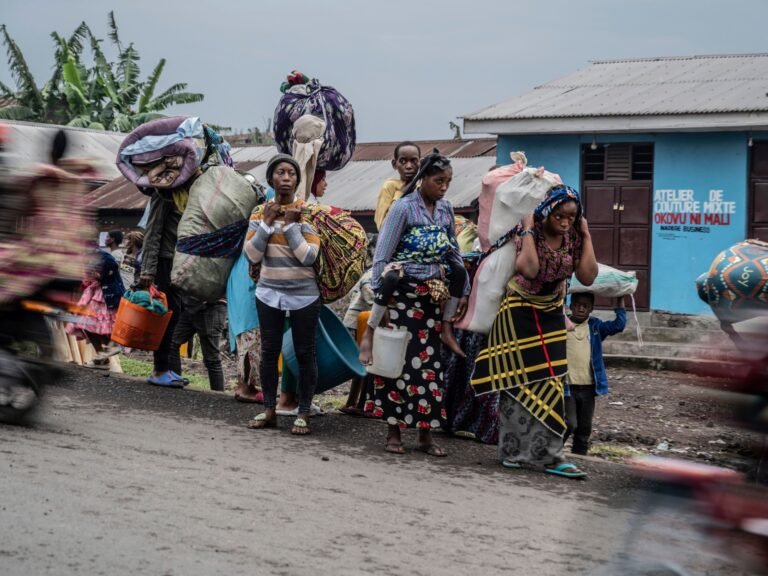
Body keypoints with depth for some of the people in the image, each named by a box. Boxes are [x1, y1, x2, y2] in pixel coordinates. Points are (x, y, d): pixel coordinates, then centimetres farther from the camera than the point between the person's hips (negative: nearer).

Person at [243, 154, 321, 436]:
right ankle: (269, 410, 19)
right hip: (269, 293, 3)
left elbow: (309, 256, -15)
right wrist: (267, 222, -11)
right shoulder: (260, 212, 3)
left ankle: (303, 413, 13)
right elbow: (252, 255, -5)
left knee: (305, 353, 4)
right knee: (269, 351, 8)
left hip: (303, 295, -3)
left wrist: (290, 224, -16)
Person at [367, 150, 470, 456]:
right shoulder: (404, 208, -8)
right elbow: (382, 255, -10)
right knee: (399, 361, -2)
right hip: (403, 294, -5)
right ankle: (393, 431, 8)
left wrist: (464, 291, 12)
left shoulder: (445, 210, 8)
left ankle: (425, 434, 11)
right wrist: (379, 297, -15)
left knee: (429, 362, 5)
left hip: (433, 296, 5)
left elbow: (454, 254, 17)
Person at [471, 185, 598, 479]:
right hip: (519, 314, -5)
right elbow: (529, 269, -33)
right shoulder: (528, 234, -16)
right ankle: (514, 450, 12)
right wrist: (528, 229, -26)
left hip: (551, 317, 5)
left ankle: (547, 454, 5)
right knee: (517, 382, 3)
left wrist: (586, 236, -12)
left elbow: (588, 277, -13)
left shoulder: (573, 240, -2)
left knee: (549, 383, 1)